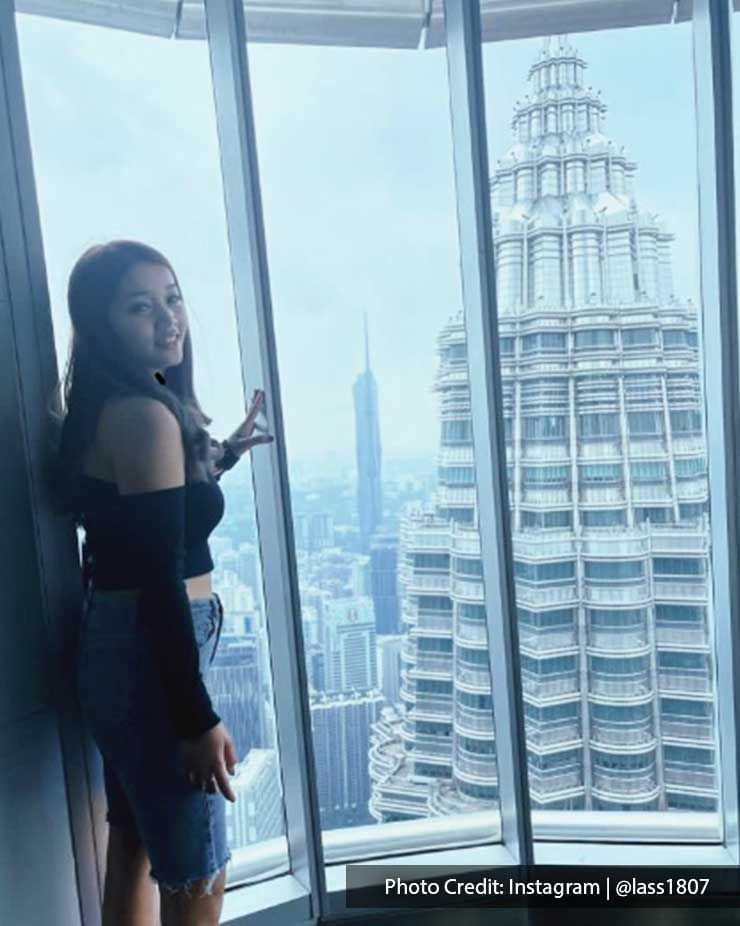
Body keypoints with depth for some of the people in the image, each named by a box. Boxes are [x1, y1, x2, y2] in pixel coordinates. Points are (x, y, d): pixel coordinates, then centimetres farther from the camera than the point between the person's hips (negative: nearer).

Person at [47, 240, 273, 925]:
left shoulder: (106, 408, 9)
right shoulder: (145, 413, -20)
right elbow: (158, 579, -23)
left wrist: (220, 457, 20)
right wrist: (198, 718, -20)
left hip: (116, 645, 10)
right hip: (149, 656, -10)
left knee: (135, 844, 26)